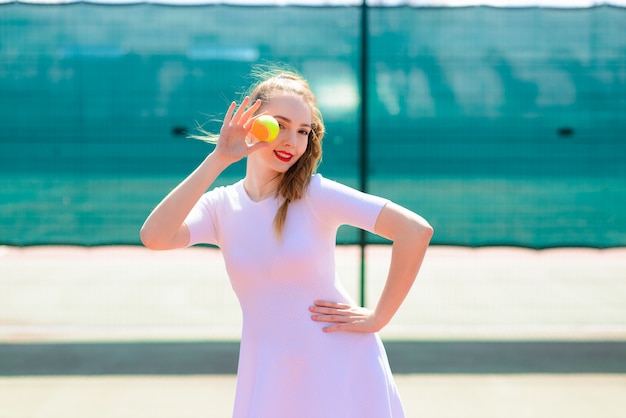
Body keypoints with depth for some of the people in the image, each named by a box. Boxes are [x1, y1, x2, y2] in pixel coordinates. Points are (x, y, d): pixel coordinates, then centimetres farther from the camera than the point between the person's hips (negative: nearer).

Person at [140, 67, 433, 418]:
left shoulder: (315, 193, -12)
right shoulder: (220, 205, -2)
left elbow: (416, 231, -18)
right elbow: (154, 237, -21)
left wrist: (378, 318, -14)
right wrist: (217, 160, -21)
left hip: (340, 367, -3)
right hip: (268, 374, 3)